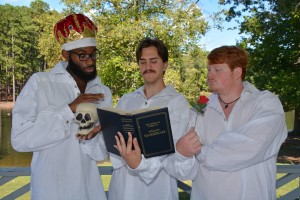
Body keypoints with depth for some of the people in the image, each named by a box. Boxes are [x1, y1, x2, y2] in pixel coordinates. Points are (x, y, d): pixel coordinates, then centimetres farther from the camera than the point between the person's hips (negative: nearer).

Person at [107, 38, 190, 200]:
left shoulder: (177, 102, -6)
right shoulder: (125, 100, 9)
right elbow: (113, 137, 1)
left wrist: (141, 164, -34)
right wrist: (125, 159, -19)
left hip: (156, 187, -3)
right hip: (121, 184, 4)